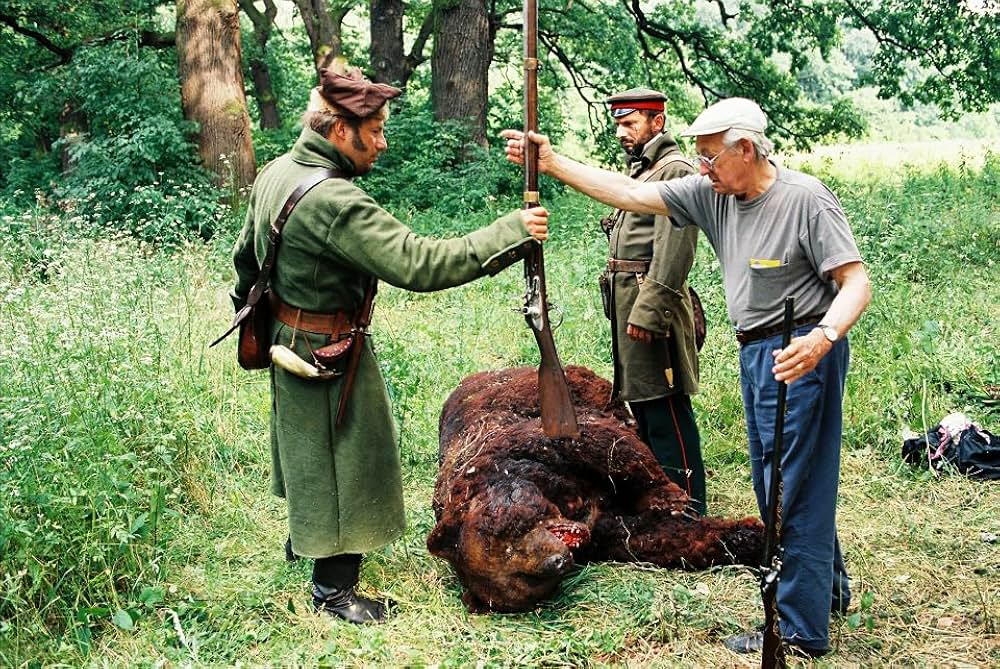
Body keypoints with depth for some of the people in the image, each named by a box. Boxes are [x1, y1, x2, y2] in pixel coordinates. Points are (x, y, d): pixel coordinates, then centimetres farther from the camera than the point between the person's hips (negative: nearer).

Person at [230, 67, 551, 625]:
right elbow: (419, 263, -36)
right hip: (328, 352, -9)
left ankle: (306, 533, 49)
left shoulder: (277, 172, -1)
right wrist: (513, 233, -33)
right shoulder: (333, 201, -31)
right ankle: (334, 587, 19)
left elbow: (247, 253, 13)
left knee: (309, 447, 27)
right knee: (342, 458, 5)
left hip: (290, 340, 9)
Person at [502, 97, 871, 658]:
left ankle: (802, 634, 8)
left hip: (802, 353, -9)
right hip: (756, 352, 9)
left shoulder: (806, 199, -16)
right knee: (775, 483, 20)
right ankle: (831, 588, 39)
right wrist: (553, 163, 0)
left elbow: (857, 283, -20)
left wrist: (822, 338, -38)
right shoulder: (712, 194, 4)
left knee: (796, 490, -4)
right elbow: (632, 195, 4)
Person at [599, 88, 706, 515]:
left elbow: (674, 250, -21)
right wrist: (623, 305, 18)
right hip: (626, 299, 11)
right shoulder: (638, 169, 18)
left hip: (652, 300, -11)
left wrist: (647, 312, -23)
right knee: (641, 401, 17)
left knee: (666, 412, -7)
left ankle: (687, 509, 0)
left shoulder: (674, 171, -13)